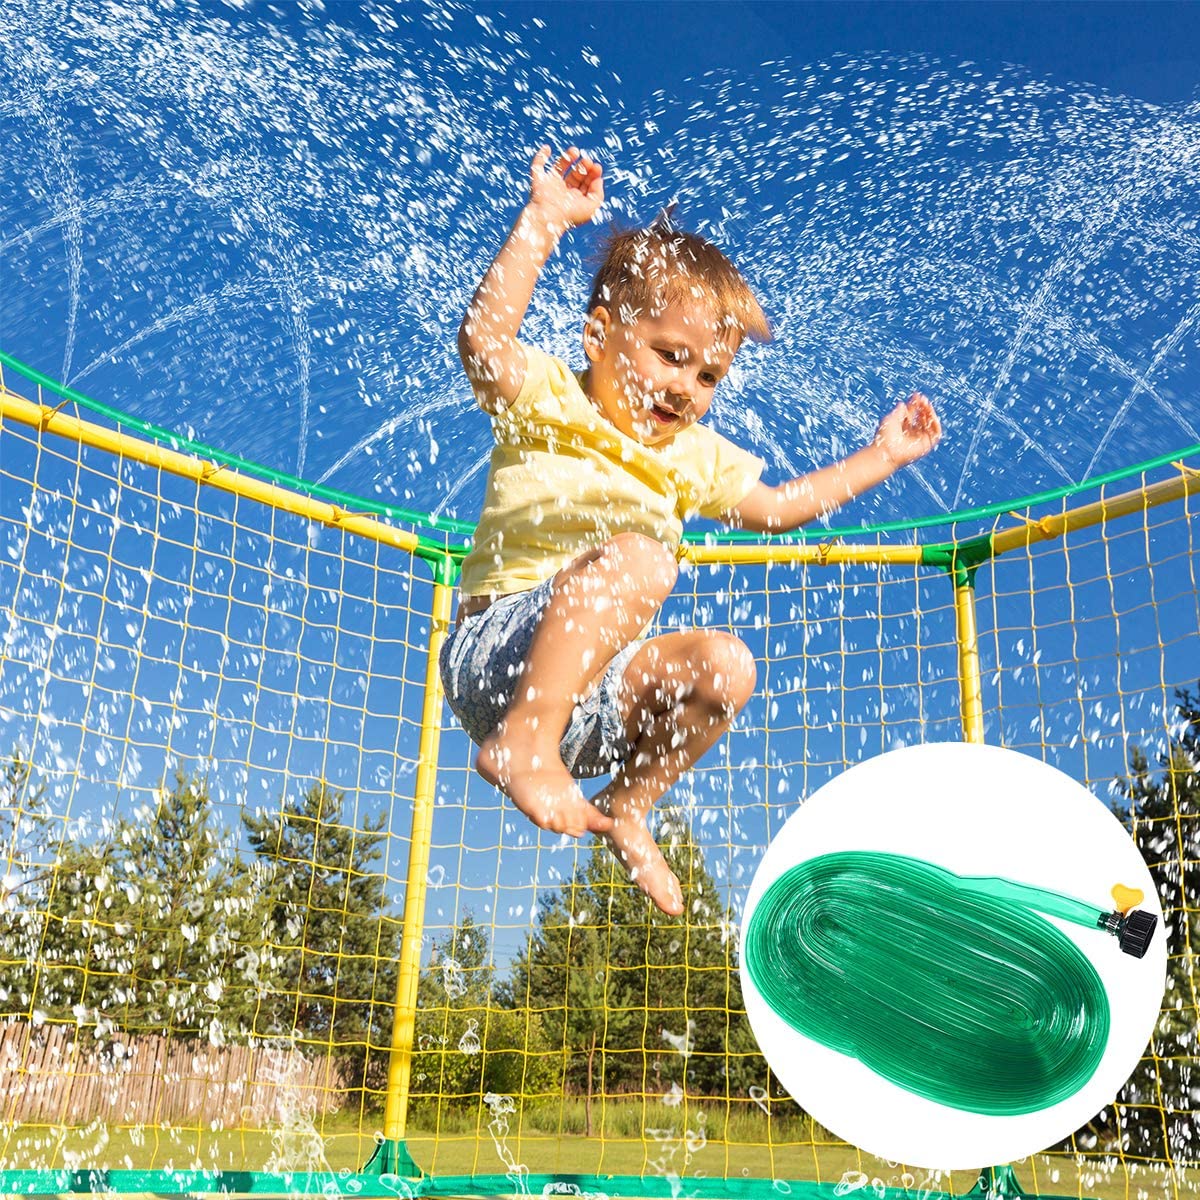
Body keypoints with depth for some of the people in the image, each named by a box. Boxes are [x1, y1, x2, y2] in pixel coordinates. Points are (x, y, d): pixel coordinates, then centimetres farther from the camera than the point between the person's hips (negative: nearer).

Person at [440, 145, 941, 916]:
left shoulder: (693, 457, 19)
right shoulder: (547, 399, 0)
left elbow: (779, 507, 29)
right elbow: (485, 338, -21)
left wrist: (879, 458, 27)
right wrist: (544, 222, -24)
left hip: (594, 695, 7)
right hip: (498, 655, -7)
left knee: (724, 665, -14)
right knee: (637, 555, -31)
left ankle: (630, 810, 2)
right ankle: (523, 745, -36)